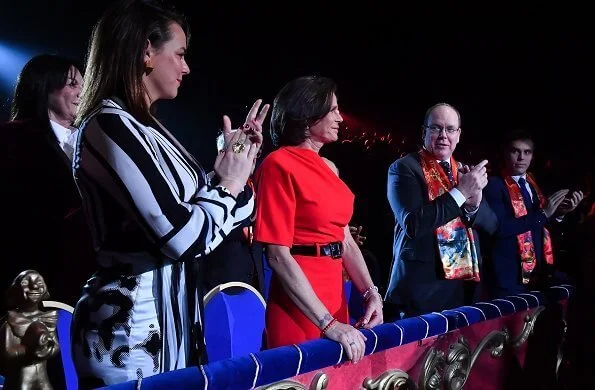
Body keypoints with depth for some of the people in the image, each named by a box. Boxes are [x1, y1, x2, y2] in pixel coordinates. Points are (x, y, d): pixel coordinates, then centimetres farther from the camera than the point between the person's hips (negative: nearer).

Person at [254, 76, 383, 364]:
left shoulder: (328, 167, 11)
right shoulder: (279, 165, -13)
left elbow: (344, 238, 12)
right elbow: (278, 254, -18)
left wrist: (371, 293, -4)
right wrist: (328, 324, -22)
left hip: (334, 298, 8)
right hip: (299, 308, -8)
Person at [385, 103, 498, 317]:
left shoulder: (466, 172, 13)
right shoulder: (405, 168, -6)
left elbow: (491, 224, 10)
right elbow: (413, 223, -19)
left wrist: (474, 203, -11)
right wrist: (460, 193, -18)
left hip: (466, 282, 6)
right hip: (423, 285, -6)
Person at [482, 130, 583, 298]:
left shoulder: (532, 183, 13)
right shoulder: (494, 185, -11)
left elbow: (540, 224, 17)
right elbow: (500, 227, -24)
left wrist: (559, 212, -1)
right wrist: (543, 213, -20)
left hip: (538, 273, 8)